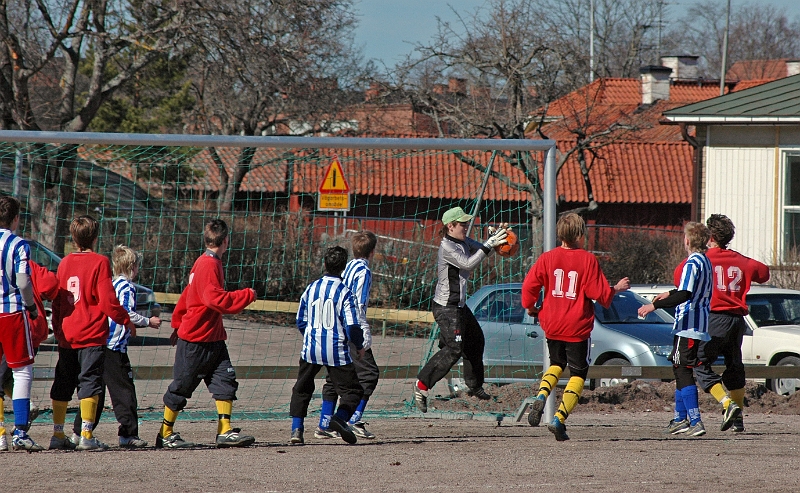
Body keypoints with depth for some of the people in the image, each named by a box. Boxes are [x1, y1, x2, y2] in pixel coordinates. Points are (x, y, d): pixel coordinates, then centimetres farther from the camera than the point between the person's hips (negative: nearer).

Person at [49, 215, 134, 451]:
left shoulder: (65, 263, 9)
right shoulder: (99, 262, -7)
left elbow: (56, 300, 13)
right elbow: (107, 301, -12)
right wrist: (125, 320, 2)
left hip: (66, 336, 5)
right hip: (92, 334, -5)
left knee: (62, 386, 12)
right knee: (89, 382, -5)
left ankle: (57, 434, 15)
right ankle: (86, 436, -12)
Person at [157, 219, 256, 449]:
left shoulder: (208, 263, 12)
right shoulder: (208, 266, -18)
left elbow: (187, 294, 21)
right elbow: (216, 299, -28)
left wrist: (178, 324, 27)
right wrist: (247, 295, -19)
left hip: (213, 339, 9)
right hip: (195, 340, -9)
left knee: (225, 381, -1)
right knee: (181, 387, 2)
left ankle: (225, 432, -2)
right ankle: (165, 435, 11)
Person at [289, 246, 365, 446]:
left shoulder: (311, 288, 5)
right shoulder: (344, 292, -10)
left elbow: (300, 322, 13)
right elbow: (352, 325, -13)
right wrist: (359, 346, 4)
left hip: (311, 349, 4)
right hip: (337, 351, -4)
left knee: (301, 389, 17)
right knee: (351, 389, 3)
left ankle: (296, 429, 6)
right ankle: (340, 418, -23)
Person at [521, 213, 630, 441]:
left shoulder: (547, 258, -1)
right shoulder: (587, 260, -10)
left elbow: (529, 286, -2)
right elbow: (600, 294, -8)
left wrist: (531, 307, 17)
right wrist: (617, 289, 12)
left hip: (552, 326, 4)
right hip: (578, 327, -4)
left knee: (557, 364, 26)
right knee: (578, 373, 7)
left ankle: (541, 397, -2)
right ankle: (559, 419, -8)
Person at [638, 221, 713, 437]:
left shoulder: (692, 263, -15)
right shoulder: (705, 261, 14)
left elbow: (685, 295, -26)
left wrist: (655, 305, -25)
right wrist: (669, 294, 37)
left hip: (688, 325, -10)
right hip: (701, 326, 10)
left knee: (683, 371, -10)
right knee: (680, 369, 19)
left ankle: (695, 421, -18)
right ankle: (680, 419, 25)